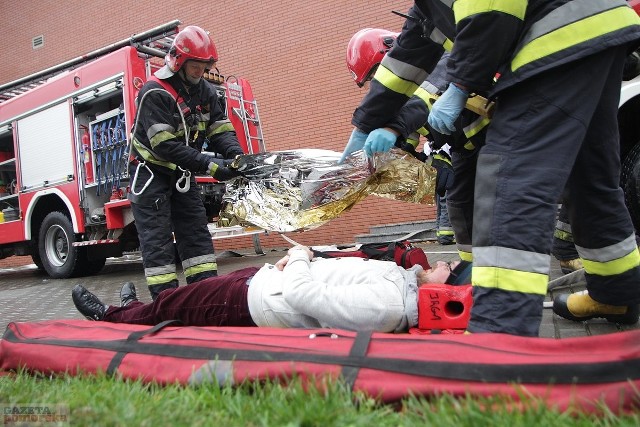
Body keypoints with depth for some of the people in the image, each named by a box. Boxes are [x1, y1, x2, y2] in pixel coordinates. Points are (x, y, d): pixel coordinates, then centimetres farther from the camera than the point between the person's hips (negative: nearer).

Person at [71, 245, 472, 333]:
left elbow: (301, 293, -31)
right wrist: (301, 260, -7)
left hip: (249, 303, -8)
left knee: (169, 306, 14)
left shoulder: (384, 306, -37)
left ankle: (112, 317, 43)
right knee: (195, 289, 27)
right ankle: (135, 307, 54)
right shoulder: (405, 285, -10)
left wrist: (299, 256, -14)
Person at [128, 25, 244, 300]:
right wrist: (209, 165, -32)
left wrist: (236, 155, -23)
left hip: (182, 174, 7)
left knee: (196, 233, 4)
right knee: (157, 239, -7)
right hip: (151, 172, -7)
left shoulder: (205, 92, 2)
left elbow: (220, 129, -2)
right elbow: (165, 145, -27)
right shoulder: (154, 93, -20)